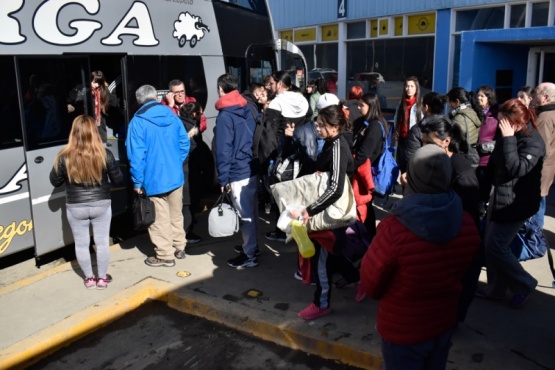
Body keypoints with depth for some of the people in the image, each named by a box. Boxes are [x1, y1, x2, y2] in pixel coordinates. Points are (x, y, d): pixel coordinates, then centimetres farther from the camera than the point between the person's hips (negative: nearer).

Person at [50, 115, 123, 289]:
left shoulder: (65, 157, -14)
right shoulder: (105, 155, -14)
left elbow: (55, 181, 0)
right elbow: (118, 179, -3)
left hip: (76, 207, 0)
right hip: (101, 205, 0)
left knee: (81, 244, 16)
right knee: (102, 242, 14)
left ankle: (89, 278, 29)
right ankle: (102, 278, 25)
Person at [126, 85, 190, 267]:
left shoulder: (138, 122, -11)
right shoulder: (172, 117, 3)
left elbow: (136, 155, -15)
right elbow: (185, 143, 6)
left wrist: (137, 181, -8)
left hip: (154, 179, -5)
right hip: (175, 176, 5)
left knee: (160, 219, 6)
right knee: (176, 215, 19)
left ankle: (165, 255, 16)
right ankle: (179, 247, 30)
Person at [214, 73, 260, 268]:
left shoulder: (225, 116, -13)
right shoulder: (249, 109, 9)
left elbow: (223, 150, -15)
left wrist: (223, 178, -10)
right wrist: (257, 161, 17)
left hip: (239, 172, -8)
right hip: (254, 168, 8)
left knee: (245, 214, 1)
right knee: (252, 210, 18)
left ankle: (249, 255, 11)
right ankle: (252, 245, 33)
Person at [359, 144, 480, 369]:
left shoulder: (394, 229, -33)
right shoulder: (467, 224, -15)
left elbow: (369, 284, -17)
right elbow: (458, 274, 4)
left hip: (402, 332, -4)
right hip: (444, 325, 4)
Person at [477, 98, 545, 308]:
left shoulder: (533, 142, -19)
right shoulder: (508, 136, 5)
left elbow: (516, 169, -31)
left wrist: (508, 139, -29)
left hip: (516, 203, -8)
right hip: (499, 197, 9)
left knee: (496, 246, -5)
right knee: (490, 244, 12)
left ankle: (524, 285, 16)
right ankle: (495, 289, 26)